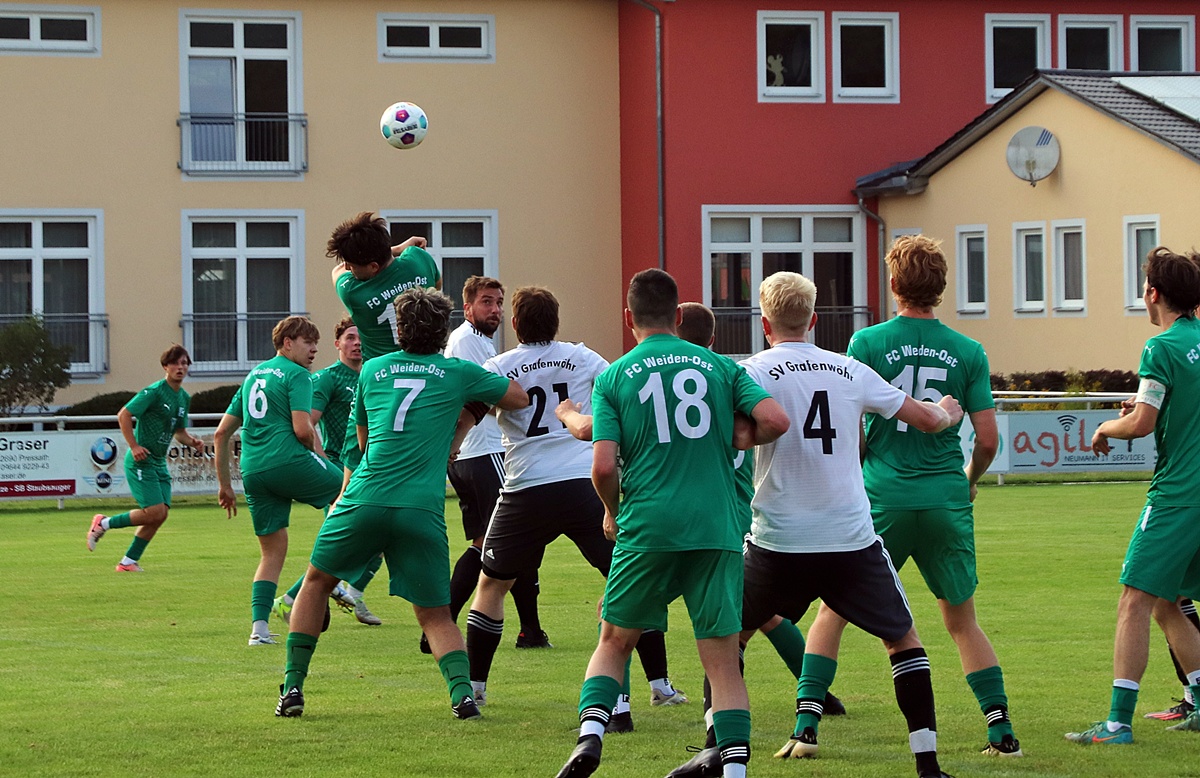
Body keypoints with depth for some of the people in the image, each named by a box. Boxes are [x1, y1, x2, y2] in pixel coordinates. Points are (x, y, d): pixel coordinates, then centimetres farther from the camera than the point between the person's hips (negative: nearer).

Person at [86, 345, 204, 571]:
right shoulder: (155, 392, -13)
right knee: (154, 512, -16)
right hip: (141, 461, -8)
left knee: (161, 514, 0)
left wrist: (193, 442, 3)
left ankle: (129, 561, 10)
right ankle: (104, 523, 3)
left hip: (159, 463, 8)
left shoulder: (184, 398, 12)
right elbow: (124, 415, -14)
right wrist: (134, 446, -19)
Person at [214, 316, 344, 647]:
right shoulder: (296, 374, 0)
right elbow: (302, 429, -13)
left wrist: (225, 484, 26)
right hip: (289, 461, -7)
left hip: (253, 471, 7)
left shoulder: (254, 375, 23)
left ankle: (259, 627, -1)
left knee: (272, 553, 12)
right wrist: (319, 455, 8)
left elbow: (221, 433, 22)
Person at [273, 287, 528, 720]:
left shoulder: (372, 370, 16)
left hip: (365, 501, 1)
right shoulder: (458, 373, 8)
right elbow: (520, 398, 19)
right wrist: (476, 406, 36)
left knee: (316, 582, 23)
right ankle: (462, 691, -15)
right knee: (435, 615, 9)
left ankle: (293, 686, 17)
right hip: (423, 511, -1)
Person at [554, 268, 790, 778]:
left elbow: (604, 466, -5)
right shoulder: (719, 366, 9)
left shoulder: (612, 378, 4)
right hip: (716, 529, 1)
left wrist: (612, 512, 13)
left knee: (614, 643, 16)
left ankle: (590, 733, -5)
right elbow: (775, 420, -3)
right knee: (722, 659, 5)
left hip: (646, 529, -1)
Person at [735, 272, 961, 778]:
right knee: (903, 640, 14)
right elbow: (928, 419, 13)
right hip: (852, 541, 2)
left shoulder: (753, 372, -4)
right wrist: (948, 413, 35)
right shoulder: (850, 371, 7)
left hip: (778, 542, -2)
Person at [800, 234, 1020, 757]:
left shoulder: (867, 343, -3)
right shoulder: (968, 352, 2)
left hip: (883, 499, -2)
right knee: (962, 622, 15)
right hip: (948, 500, 2)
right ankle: (1001, 729, 7)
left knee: (834, 610, 10)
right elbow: (987, 439, 2)